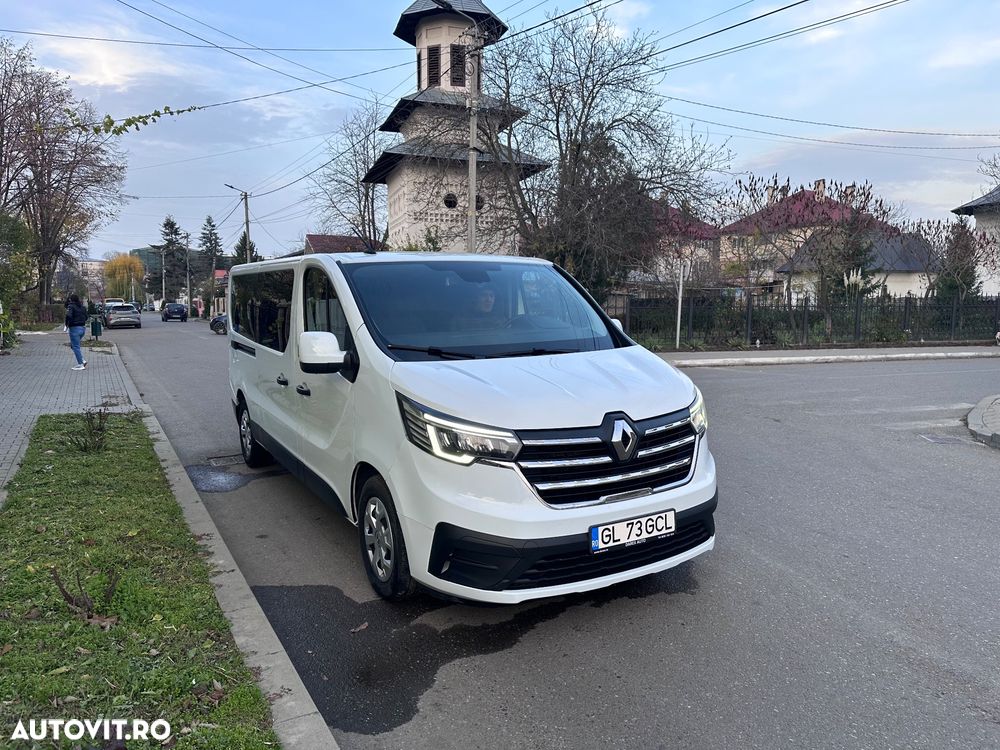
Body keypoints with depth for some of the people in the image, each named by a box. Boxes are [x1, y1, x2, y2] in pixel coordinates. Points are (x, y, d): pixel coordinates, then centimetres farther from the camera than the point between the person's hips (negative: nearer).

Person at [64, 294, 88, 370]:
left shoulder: (71, 306, -10)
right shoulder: (82, 307, 12)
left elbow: (68, 316, -24)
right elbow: (86, 317, 15)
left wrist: (67, 325, -11)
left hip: (74, 328, -8)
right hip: (82, 328, 8)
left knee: (76, 347, -1)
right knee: (73, 345, 21)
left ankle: (80, 364, -1)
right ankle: (82, 360, 12)